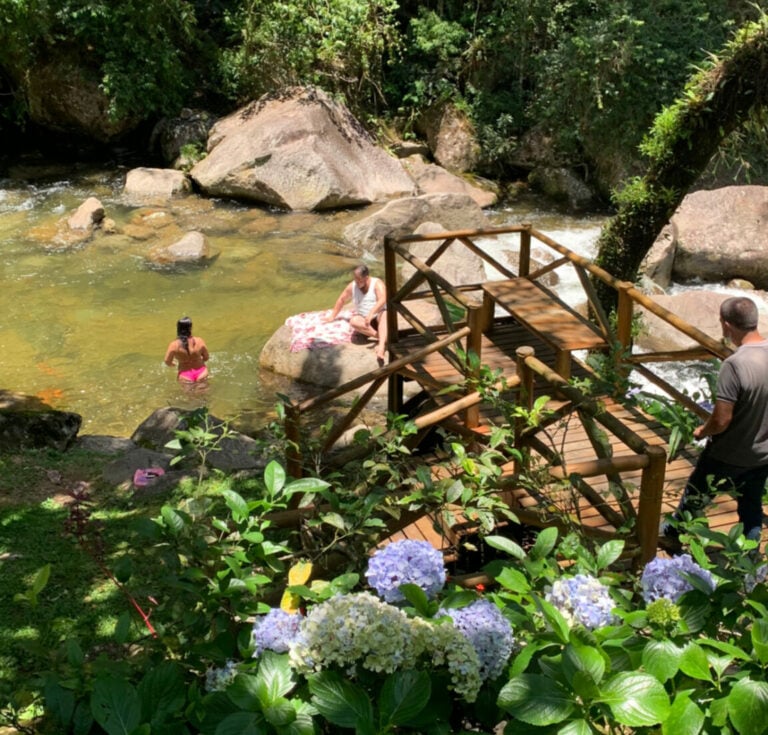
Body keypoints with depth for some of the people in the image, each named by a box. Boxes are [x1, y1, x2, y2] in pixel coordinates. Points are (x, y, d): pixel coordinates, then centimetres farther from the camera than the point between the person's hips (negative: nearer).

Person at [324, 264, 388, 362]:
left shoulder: (377, 283, -10)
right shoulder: (352, 286, 3)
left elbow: (382, 300, -27)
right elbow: (341, 300, 18)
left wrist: (371, 313, -41)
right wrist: (333, 316, 22)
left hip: (378, 316, -3)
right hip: (363, 318, 4)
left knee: (385, 315, -39)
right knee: (354, 321, -31)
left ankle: (381, 345, -59)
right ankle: (381, 337, -36)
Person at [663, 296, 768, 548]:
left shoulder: (735, 364, -32)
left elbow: (721, 420, -27)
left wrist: (702, 431, -7)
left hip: (730, 456, -5)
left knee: (695, 496, 20)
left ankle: (672, 532, 43)